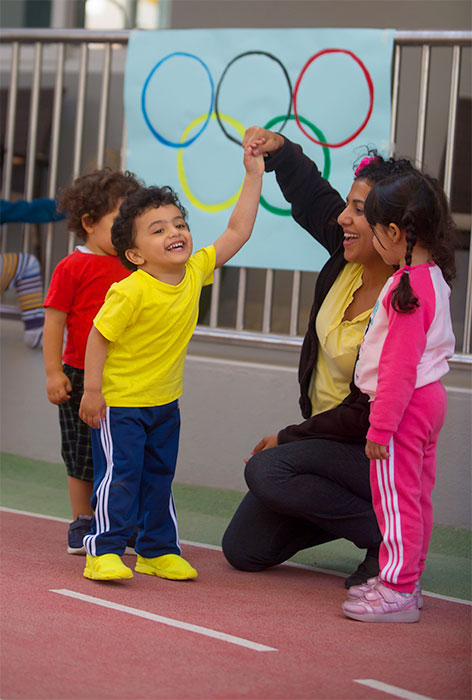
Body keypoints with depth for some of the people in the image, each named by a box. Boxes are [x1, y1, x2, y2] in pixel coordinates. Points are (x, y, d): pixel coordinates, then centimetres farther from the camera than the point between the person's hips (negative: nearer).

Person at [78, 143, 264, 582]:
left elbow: (237, 232, -1)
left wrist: (254, 175, -4)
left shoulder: (195, 272, -6)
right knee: (119, 476, -8)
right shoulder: (131, 291, -24)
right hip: (118, 401, -7)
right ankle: (104, 551, -1)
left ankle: (157, 550, 24)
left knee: (159, 479, 14)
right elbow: (99, 336, -18)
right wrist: (92, 390, -18)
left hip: (165, 403, 7)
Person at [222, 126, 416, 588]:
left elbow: (366, 415, -25)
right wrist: (279, 150, -5)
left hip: (372, 453, -8)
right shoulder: (350, 259, -7)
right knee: (244, 550, 4)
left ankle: (389, 536, -13)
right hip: (324, 434, 8)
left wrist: (286, 439, -15)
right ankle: (358, 510, 23)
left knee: (267, 471, -30)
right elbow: (312, 198, 12)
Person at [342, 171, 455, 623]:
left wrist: (381, 426, -22)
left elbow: (400, 364, -24)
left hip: (405, 404, -10)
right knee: (415, 495, 17)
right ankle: (406, 580, 26)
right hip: (429, 398, 10)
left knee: (396, 499, -4)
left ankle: (397, 591, 0)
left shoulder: (408, 288, -22)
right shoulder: (434, 276, 8)